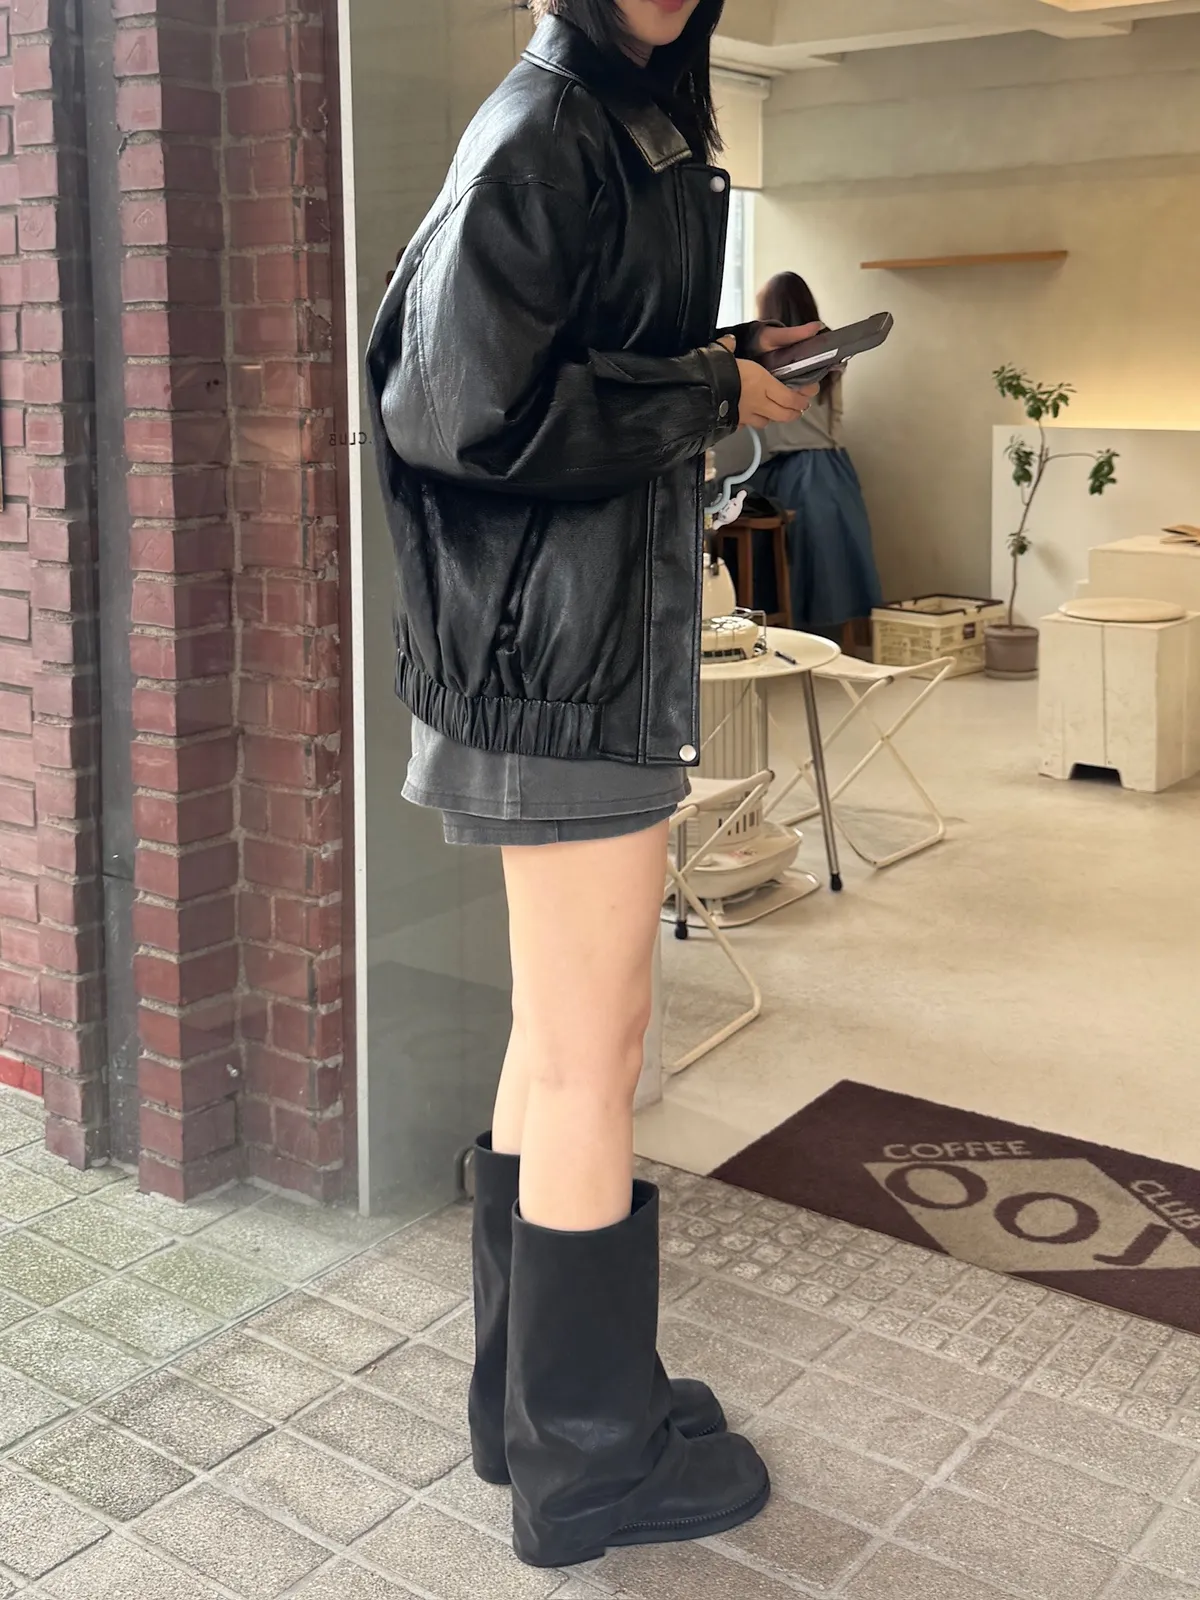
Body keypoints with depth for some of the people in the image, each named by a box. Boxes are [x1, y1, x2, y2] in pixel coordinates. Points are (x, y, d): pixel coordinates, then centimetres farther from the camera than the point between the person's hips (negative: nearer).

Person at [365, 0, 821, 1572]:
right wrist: (708, 397, -11)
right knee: (592, 1056, 0)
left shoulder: (627, 127, 18)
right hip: (575, 655, -10)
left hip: (588, 643, 10)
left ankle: (531, 1396, 31)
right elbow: (477, 410, -20)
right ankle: (590, 1456, 17)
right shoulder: (547, 129, -11)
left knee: (558, 1039, 16)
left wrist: (717, 366, 7)